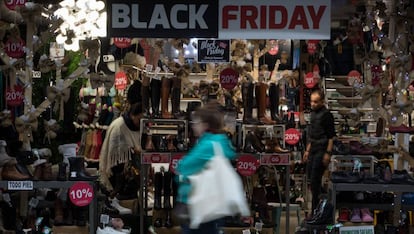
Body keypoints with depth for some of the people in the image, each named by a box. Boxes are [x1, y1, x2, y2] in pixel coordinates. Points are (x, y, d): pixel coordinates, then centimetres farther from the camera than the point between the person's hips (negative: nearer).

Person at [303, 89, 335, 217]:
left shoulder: (326, 114, -12)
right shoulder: (313, 113, 15)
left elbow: (331, 136, -15)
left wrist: (328, 153, -19)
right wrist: (307, 150, 22)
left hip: (322, 150, -9)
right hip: (313, 149, 9)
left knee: (315, 181, -9)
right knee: (311, 179, 13)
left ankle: (316, 210, -5)